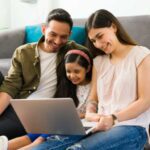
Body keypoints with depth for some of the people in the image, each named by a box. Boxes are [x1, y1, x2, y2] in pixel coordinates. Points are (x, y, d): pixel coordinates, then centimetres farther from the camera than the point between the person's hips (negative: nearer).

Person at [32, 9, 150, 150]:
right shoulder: (98, 61, 22)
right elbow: (93, 98, 17)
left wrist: (113, 119, -15)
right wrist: (89, 114, -8)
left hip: (131, 127, -4)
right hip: (102, 126, 5)